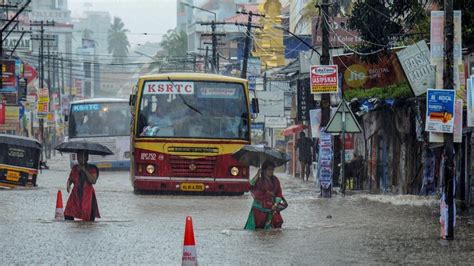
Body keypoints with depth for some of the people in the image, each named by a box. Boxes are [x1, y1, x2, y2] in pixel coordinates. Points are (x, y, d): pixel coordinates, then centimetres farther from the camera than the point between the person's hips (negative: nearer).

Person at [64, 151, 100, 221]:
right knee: (68, 216, -9)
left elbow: (93, 181, -15)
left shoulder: (92, 169, 0)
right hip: (76, 195, 3)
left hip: (88, 197, -3)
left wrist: (84, 170, -17)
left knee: (89, 220, -8)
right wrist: (68, 185, -7)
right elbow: (70, 179, 15)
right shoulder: (75, 168, 11)